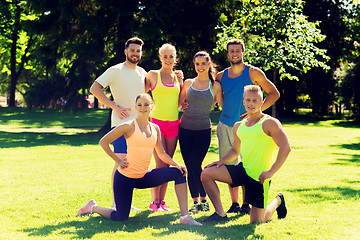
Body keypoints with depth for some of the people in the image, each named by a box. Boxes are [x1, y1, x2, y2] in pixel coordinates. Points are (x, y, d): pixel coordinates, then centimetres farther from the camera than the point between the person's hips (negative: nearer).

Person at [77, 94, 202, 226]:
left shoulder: (155, 128, 7)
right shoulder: (129, 127, -11)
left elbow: (161, 154, 14)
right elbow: (103, 142, -8)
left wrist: (176, 164, -2)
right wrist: (118, 160, -8)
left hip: (143, 177, 6)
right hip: (125, 176, -6)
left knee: (178, 173, -8)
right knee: (121, 218, -6)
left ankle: (185, 216, -8)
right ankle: (93, 207, 25)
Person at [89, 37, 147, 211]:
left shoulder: (142, 72, 15)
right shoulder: (115, 71, -4)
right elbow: (94, 89, -10)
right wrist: (115, 107, -14)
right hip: (121, 123, -6)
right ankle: (115, 203, -4)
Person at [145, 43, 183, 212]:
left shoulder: (177, 76, 12)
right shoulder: (153, 75, 2)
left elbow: (180, 103, 13)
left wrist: (181, 82, 4)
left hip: (173, 124, 4)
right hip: (157, 121, -4)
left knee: (167, 165, 5)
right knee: (160, 165, -9)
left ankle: (162, 201, 12)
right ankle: (154, 201, 1)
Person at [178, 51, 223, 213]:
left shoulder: (215, 86, 3)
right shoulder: (188, 83, 9)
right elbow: (177, 103, 12)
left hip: (203, 131, -3)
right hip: (185, 129, 3)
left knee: (195, 165, -12)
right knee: (189, 168, 4)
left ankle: (204, 200, 6)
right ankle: (196, 202, 15)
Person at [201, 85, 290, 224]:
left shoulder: (269, 123, -9)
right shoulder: (239, 126, 11)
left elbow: (285, 148, -15)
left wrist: (271, 172, -20)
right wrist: (222, 161, 7)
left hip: (259, 177, -6)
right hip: (242, 170, 6)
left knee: (256, 221, -2)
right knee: (206, 173, -9)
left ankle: (277, 201, 31)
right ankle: (220, 213, 4)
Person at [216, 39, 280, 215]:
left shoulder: (253, 73, -1)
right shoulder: (221, 76, 10)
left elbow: (274, 93, 2)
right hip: (225, 125, 4)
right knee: (229, 165, 4)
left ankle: (246, 204, 2)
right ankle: (234, 204, 13)